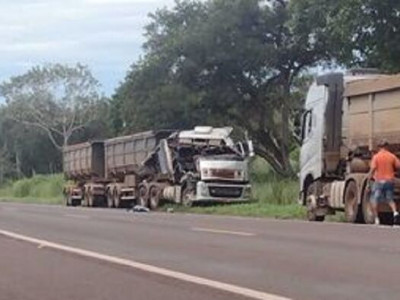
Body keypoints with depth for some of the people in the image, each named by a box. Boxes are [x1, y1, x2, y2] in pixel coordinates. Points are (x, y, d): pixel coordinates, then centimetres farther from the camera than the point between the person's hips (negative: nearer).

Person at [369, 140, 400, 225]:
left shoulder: (376, 156, -5)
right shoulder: (392, 156, 3)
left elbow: (373, 169, -13)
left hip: (379, 181, -3)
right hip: (390, 180, 3)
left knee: (374, 200, 6)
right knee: (390, 199, 15)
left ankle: (376, 218, 1)